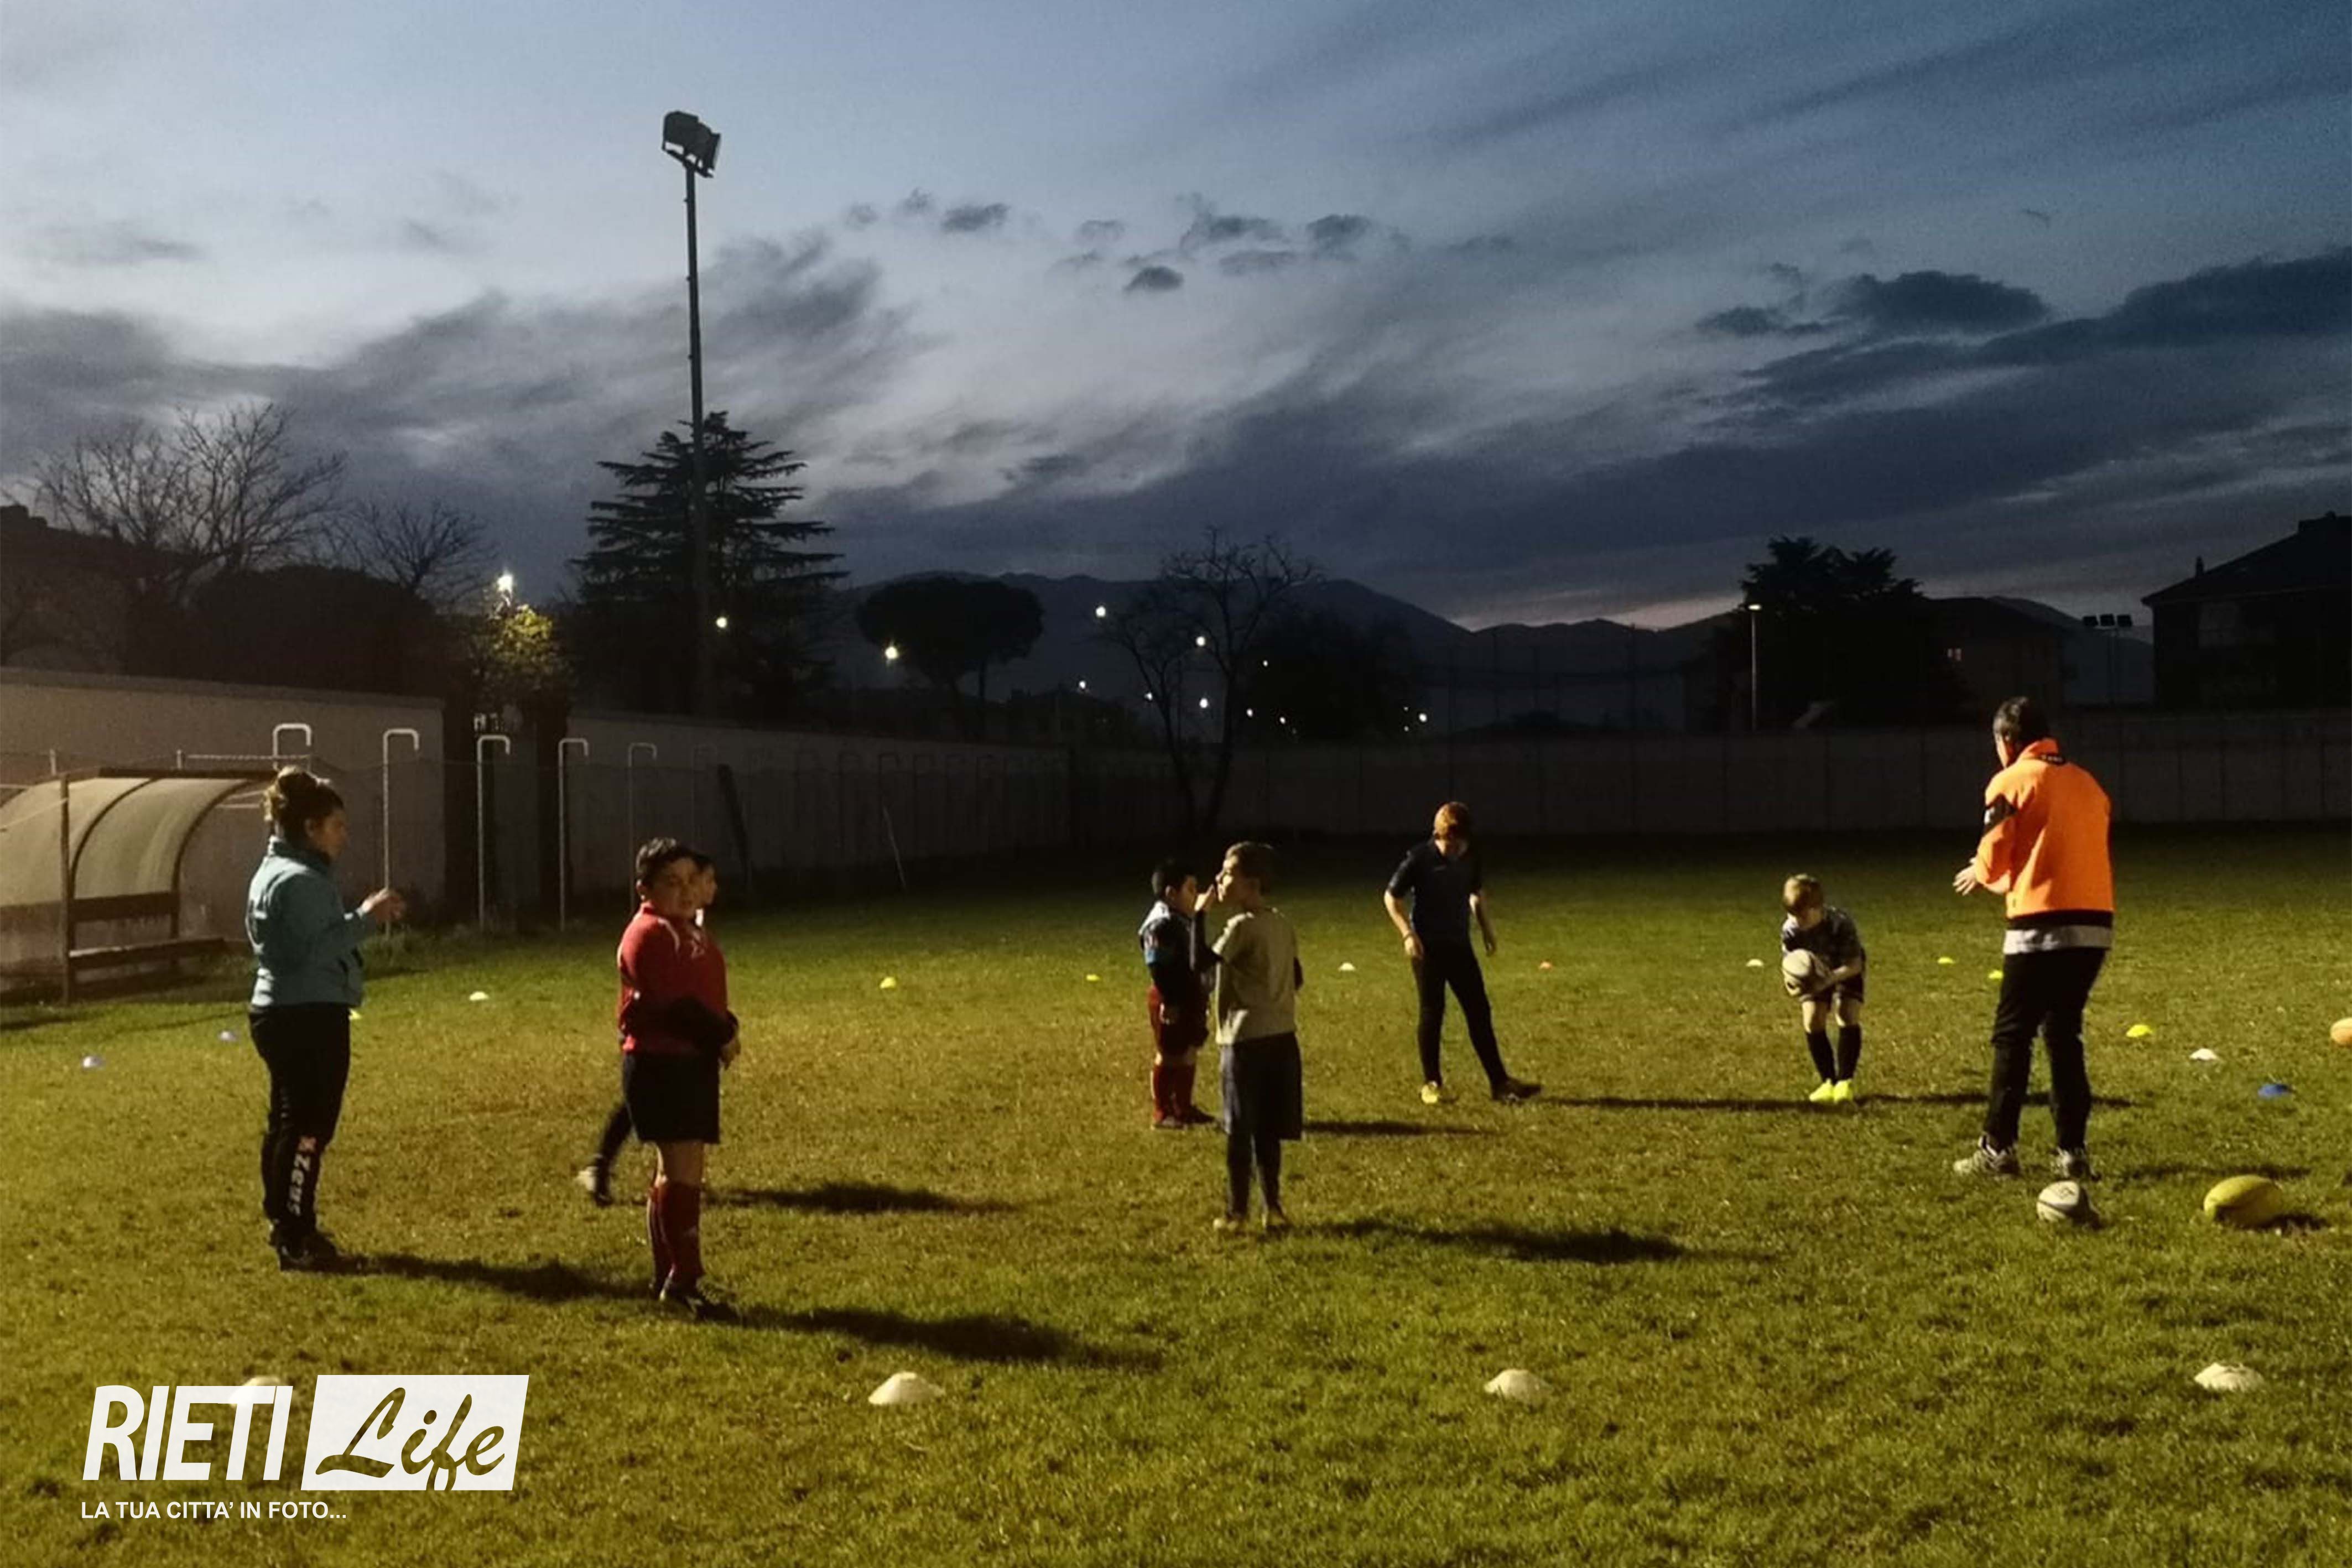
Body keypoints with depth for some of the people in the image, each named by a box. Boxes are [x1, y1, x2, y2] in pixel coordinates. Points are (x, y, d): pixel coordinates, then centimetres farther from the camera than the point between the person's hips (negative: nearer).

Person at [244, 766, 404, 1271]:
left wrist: (363, 915, 12)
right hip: (307, 1017, -11)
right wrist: (364, 917, -23)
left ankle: (286, 1226, 25)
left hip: (283, 1013, 11)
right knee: (308, 1128, -8)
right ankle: (295, 1241, -4)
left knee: (286, 1123, 16)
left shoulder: (276, 873, 17)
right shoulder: (299, 880, -17)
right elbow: (313, 951, -25)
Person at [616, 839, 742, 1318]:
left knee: (677, 1169, 14)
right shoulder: (650, 933, -13)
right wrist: (722, 1035, -13)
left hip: (694, 1061, 10)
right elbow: (673, 1002, -21)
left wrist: (723, 1031, -1)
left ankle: (668, 1276, 23)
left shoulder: (688, 930, 18)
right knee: (682, 1168, -13)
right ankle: (684, 1279, -11)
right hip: (661, 1063, -10)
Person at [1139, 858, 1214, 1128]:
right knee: (1168, 1056, -1)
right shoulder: (1160, 925, -19)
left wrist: (1201, 997, 19)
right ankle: (1162, 1113, 8)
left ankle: (1184, 1107, 26)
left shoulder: (1184, 922, 12)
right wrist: (1169, 1002, -22)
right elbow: (1158, 968, -22)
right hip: (1170, 1001, -10)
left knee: (1189, 1054, 15)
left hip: (1190, 998, 10)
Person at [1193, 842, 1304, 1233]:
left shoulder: (1242, 927, -15)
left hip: (1246, 1039, -7)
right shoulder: (1282, 925, 9)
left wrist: (1199, 915, -17)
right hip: (1281, 1036, 7)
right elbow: (1296, 978, 16)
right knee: (1268, 1130, 13)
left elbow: (1202, 961, -25)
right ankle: (1273, 1207, 16)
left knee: (1239, 1131, 2)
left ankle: (1237, 1212, 7)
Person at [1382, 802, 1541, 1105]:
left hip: (1460, 944, 5)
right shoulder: (1420, 858, -13)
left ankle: (1499, 1082, 8)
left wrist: (1486, 927, 9)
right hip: (1428, 947, -4)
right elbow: (1391, 897, -7)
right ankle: (1431, 1083, 12)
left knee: (1480, 1011, 3)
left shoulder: (1471, 859, 1)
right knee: (1432, 1013, 0)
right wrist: (1408, 934, -15)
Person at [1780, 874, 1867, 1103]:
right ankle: (1829, 1082, 2)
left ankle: (1845, 1082, -12)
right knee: (1812, 1021, -9)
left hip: (1845, 971, -3)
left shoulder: (1841, 923, -36)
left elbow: (1854, 965, -32)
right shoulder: (1790, 930, -25)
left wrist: (1828, 980, -48)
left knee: (1847, 1017, -20)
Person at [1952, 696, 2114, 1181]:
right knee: (2064, 1034, 15)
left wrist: (1979, 875, 20)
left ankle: (1998, 1149, 4)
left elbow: (1993, 858, -4)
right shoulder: (2086, 781, 16)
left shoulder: (2012, 782, -2)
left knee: (2012, 1036, 3)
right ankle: (2072, 1151, 13)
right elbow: (2092, 853, 18)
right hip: (2095, 923, 6)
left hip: (2043, 926, -6)